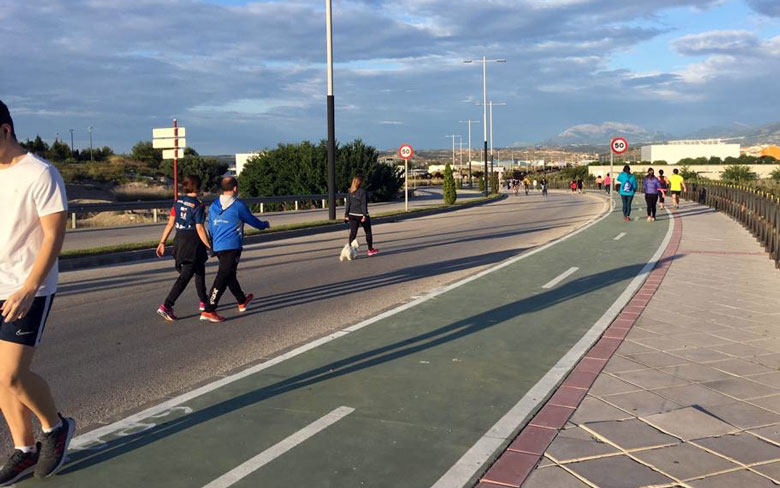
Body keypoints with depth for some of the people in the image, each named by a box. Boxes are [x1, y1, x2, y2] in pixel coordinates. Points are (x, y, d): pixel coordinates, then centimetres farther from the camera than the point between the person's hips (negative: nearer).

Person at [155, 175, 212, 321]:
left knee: (199, 271, 23)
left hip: (179, 239, 8)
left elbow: (170, 223, 4)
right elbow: (200, 229, -17)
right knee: (185, 276, -6)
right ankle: (166, 306, -15)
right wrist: (209, 247, -11)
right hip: (193, 243, -8)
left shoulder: (178, 202, 5)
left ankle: (204, 302, 36)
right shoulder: (198, 206, -15)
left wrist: (162, 242, 8)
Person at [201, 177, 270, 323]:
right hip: (232, 247, -8)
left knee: (230, 274, 22)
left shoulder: (213, 206, 9)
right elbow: (252, 221, 3)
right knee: (223, 278, -8)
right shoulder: (238, 205, -10)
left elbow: (210, 228, 16)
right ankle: (208, 311, -13)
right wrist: (265, 224, 24)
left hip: (217, 247, 8)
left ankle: (242, 302, 41)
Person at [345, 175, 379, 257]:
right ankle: (370, 250, 22)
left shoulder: (350, 192, 4)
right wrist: (364, 215, -16)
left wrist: (346, 215, 8)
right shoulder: (362, 191, -13)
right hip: (361, 215, -4)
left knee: (352, 233, 4)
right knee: (368, 232, 12)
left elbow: (348, 204, 5)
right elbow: (363, 204, -16)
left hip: (352, 215, 4)